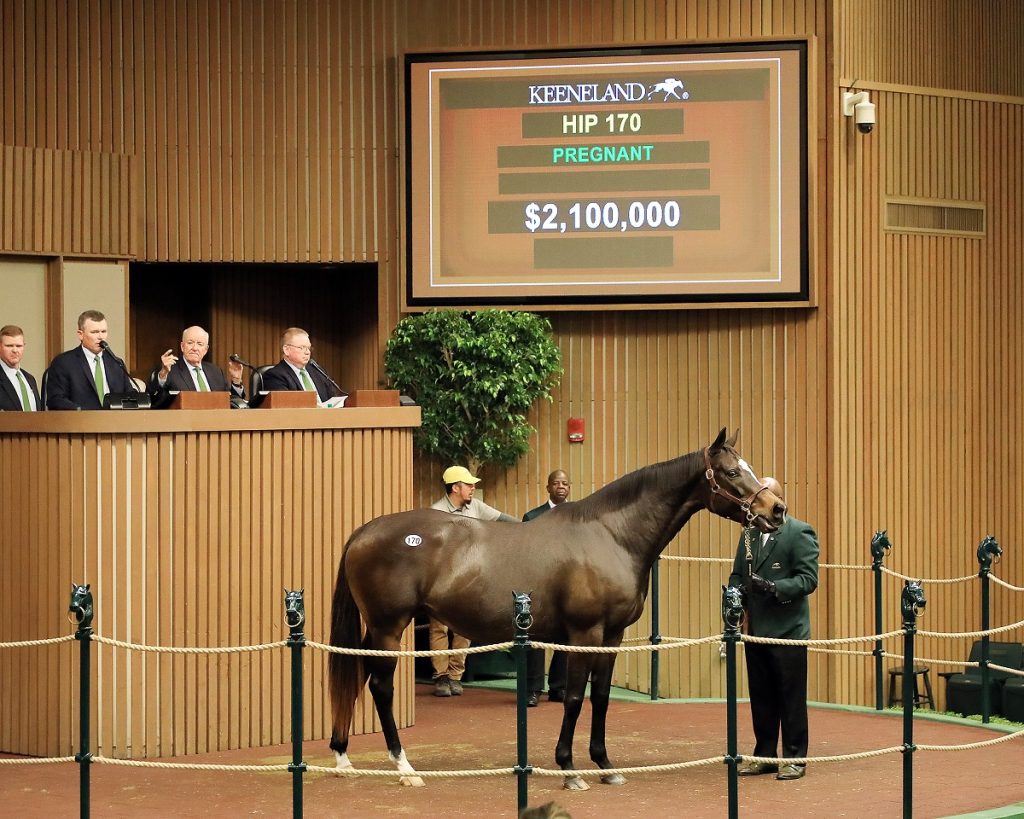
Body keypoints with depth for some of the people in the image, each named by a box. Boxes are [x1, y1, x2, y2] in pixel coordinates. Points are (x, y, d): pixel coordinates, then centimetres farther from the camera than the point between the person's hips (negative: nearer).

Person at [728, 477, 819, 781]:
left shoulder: (800, 533, -7)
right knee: (761, 696, 12)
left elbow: (809, 579, -14)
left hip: (787, 629, -7)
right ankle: (765, 755, 20)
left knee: (791, 698, 1)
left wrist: (773, 587, -26)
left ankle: (794, 758, 8)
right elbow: (737, 574, 17)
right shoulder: (750, 533, 14)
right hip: (755, 629, 7)